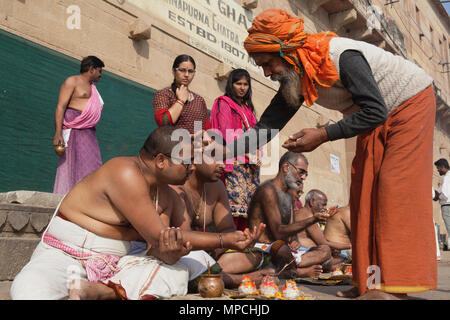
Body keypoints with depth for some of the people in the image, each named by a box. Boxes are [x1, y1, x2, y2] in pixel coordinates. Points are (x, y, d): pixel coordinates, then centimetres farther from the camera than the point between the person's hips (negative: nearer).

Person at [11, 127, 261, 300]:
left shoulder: (165, 196, 5)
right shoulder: (125, 173, -21)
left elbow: (157, 251, 0)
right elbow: (158, 236, -21)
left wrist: (170, 251, -27)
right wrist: (225, 240, -15)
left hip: (113, 264, 7)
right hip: (64, 258, -7)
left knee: (178, 272, -14)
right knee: (31, 289, -37)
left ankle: (99, 290, -23)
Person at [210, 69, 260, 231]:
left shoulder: (247, 107, 27)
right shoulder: (224, 103, 5)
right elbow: (227, 133, -7)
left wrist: (256, 154, 3)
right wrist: (246, 153, -14)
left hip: (250, 162, 7)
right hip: (234, 161, -7)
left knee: (249, 202, -1)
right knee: (235, 201, -16)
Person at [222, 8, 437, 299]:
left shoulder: (342, 56, -32)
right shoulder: (295, 79, -8)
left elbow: (375, 111, -31)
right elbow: (266, 128, -10)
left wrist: (324, 135, -34)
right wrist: (223, 147, -22)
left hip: (411, 102, -7)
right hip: (376, 121, 7)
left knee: (394, 185, -16)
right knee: (364, 188, -1)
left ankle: (397, 285, -13)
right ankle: (372, 279, 3)